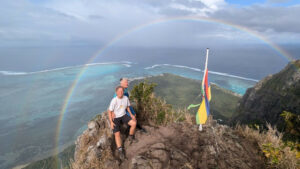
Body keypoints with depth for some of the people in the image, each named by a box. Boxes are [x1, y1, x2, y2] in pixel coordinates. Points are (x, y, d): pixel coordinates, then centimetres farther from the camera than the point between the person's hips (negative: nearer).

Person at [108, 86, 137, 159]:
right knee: (117, 134, -16)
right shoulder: (114, 100, -22)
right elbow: (109, 111, -14)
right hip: (115, 118, -3)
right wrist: (111, 122, -18)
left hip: (123, 115, 3)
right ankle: (120, 151, -7)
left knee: (134, 123, -17)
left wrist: (131, 115, 0)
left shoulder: (126, 98, -10)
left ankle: (131, 137, 8)